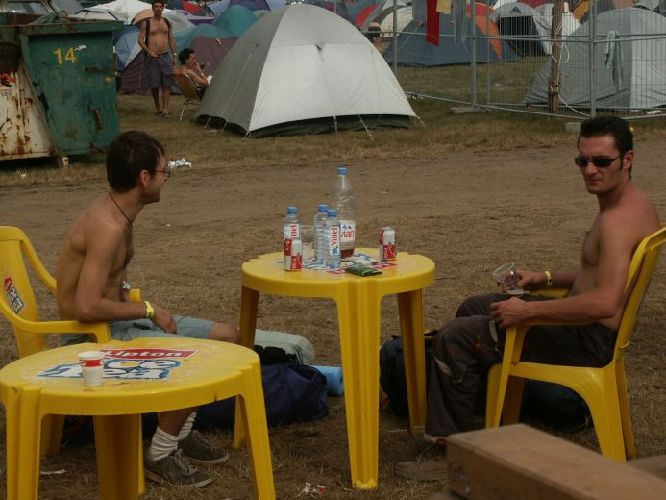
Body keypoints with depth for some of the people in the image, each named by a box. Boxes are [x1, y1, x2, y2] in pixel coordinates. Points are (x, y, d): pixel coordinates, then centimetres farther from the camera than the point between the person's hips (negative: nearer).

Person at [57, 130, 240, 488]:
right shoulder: (107, 227, -26)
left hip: (119, 321, 10)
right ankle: (160, 456, -10)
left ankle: (181, 434, 17)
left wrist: (145, 309, 4)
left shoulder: (119, 213, 5)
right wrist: (148, 310, -20)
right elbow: (86, 307, -32)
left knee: (227, 336, 7)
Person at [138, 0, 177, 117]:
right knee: (154, 84, 1)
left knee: (167, 84, -5)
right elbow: (140, 40, -3)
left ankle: (165, 108, -6)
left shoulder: (167, 23, 11)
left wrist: (174, 55, 13)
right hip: (153, 58, -3)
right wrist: (148, 51, -15)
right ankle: (157, 107, 17)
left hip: (166, 56, 3)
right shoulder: (146, 23, -1)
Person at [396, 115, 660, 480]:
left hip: (589, 339, -11)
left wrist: (528, 310, -29)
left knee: (454, 339, -12)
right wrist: (546, 279, 12)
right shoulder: (631, 204, 7)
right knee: (472, 309, 24)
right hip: (588, 328, 11)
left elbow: (605, 303, -37)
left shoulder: (619, 220, -26)